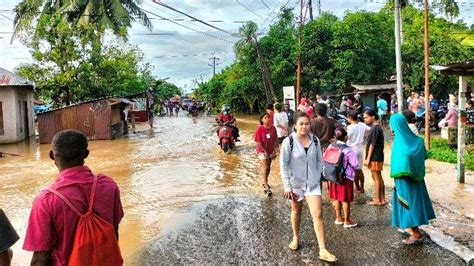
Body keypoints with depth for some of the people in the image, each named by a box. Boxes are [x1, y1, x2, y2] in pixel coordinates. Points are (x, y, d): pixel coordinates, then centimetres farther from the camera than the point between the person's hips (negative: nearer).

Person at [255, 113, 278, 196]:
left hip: (271, 151, 5)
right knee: (265, 167, -13)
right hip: (262, 151, -5)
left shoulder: (273, 128, -2)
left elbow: (275, 140, 1)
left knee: (268, 168, 15)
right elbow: (259, 142, -12)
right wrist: (265, 152, -15)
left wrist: (274, 151, -6)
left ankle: (264, 182, 35)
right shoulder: (260, 129, -12)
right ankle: (266, 187, -12)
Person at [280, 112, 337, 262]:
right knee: (296, 212, 17)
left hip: (313, 183, 2)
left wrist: (317, 178, 3)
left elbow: (319, 161, 8)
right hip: (295, 183, -2)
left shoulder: (315, 140, -3)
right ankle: (296, 238, 40)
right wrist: (287, 186, -12)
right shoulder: (288, 142, -13)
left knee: (318, 214, -6)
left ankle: (322, 250, -2)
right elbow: (283, 165, -11)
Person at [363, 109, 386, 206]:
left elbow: (372, 144, -18)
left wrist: (368, 158, -16)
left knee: (376, 178, -3)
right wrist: (368, 158, 19)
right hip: (378, 157, 10)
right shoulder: (377, 127, 13)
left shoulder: (375, 128, -16)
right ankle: (382, 199, 20)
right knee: (379, 177, 14)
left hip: (374, 157, -10)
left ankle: (377, 200, 4)